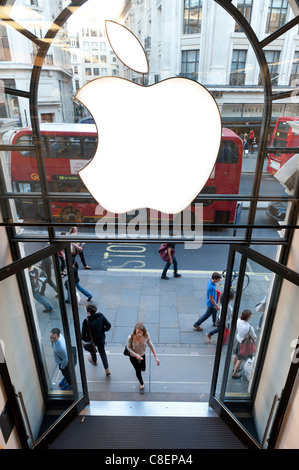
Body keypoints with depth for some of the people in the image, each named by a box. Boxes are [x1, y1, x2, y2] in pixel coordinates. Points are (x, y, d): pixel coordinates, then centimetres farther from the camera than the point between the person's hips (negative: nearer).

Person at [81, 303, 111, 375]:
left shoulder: (86, 321, -34)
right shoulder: (100, 315, -23)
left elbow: (83, 334, -25)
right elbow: (108, 325, -14)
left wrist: (83, 339, -2)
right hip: (101, 339, 2)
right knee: (102, 351, 27)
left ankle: (94, 361, 62)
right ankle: (107, 369, 28)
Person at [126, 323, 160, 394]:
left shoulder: (146, 335, -30)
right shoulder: (131, 337, -37)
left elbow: (150, 345, -14)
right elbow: (128, 348, -19)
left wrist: (156, 357, -12)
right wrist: (136, 355, -32)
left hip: (142, 355, 3)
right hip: (133, 356, -2)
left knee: (143, 369, 25)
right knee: (138, 371, 14)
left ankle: (139, 363, 63)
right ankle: (142, 385, 46)